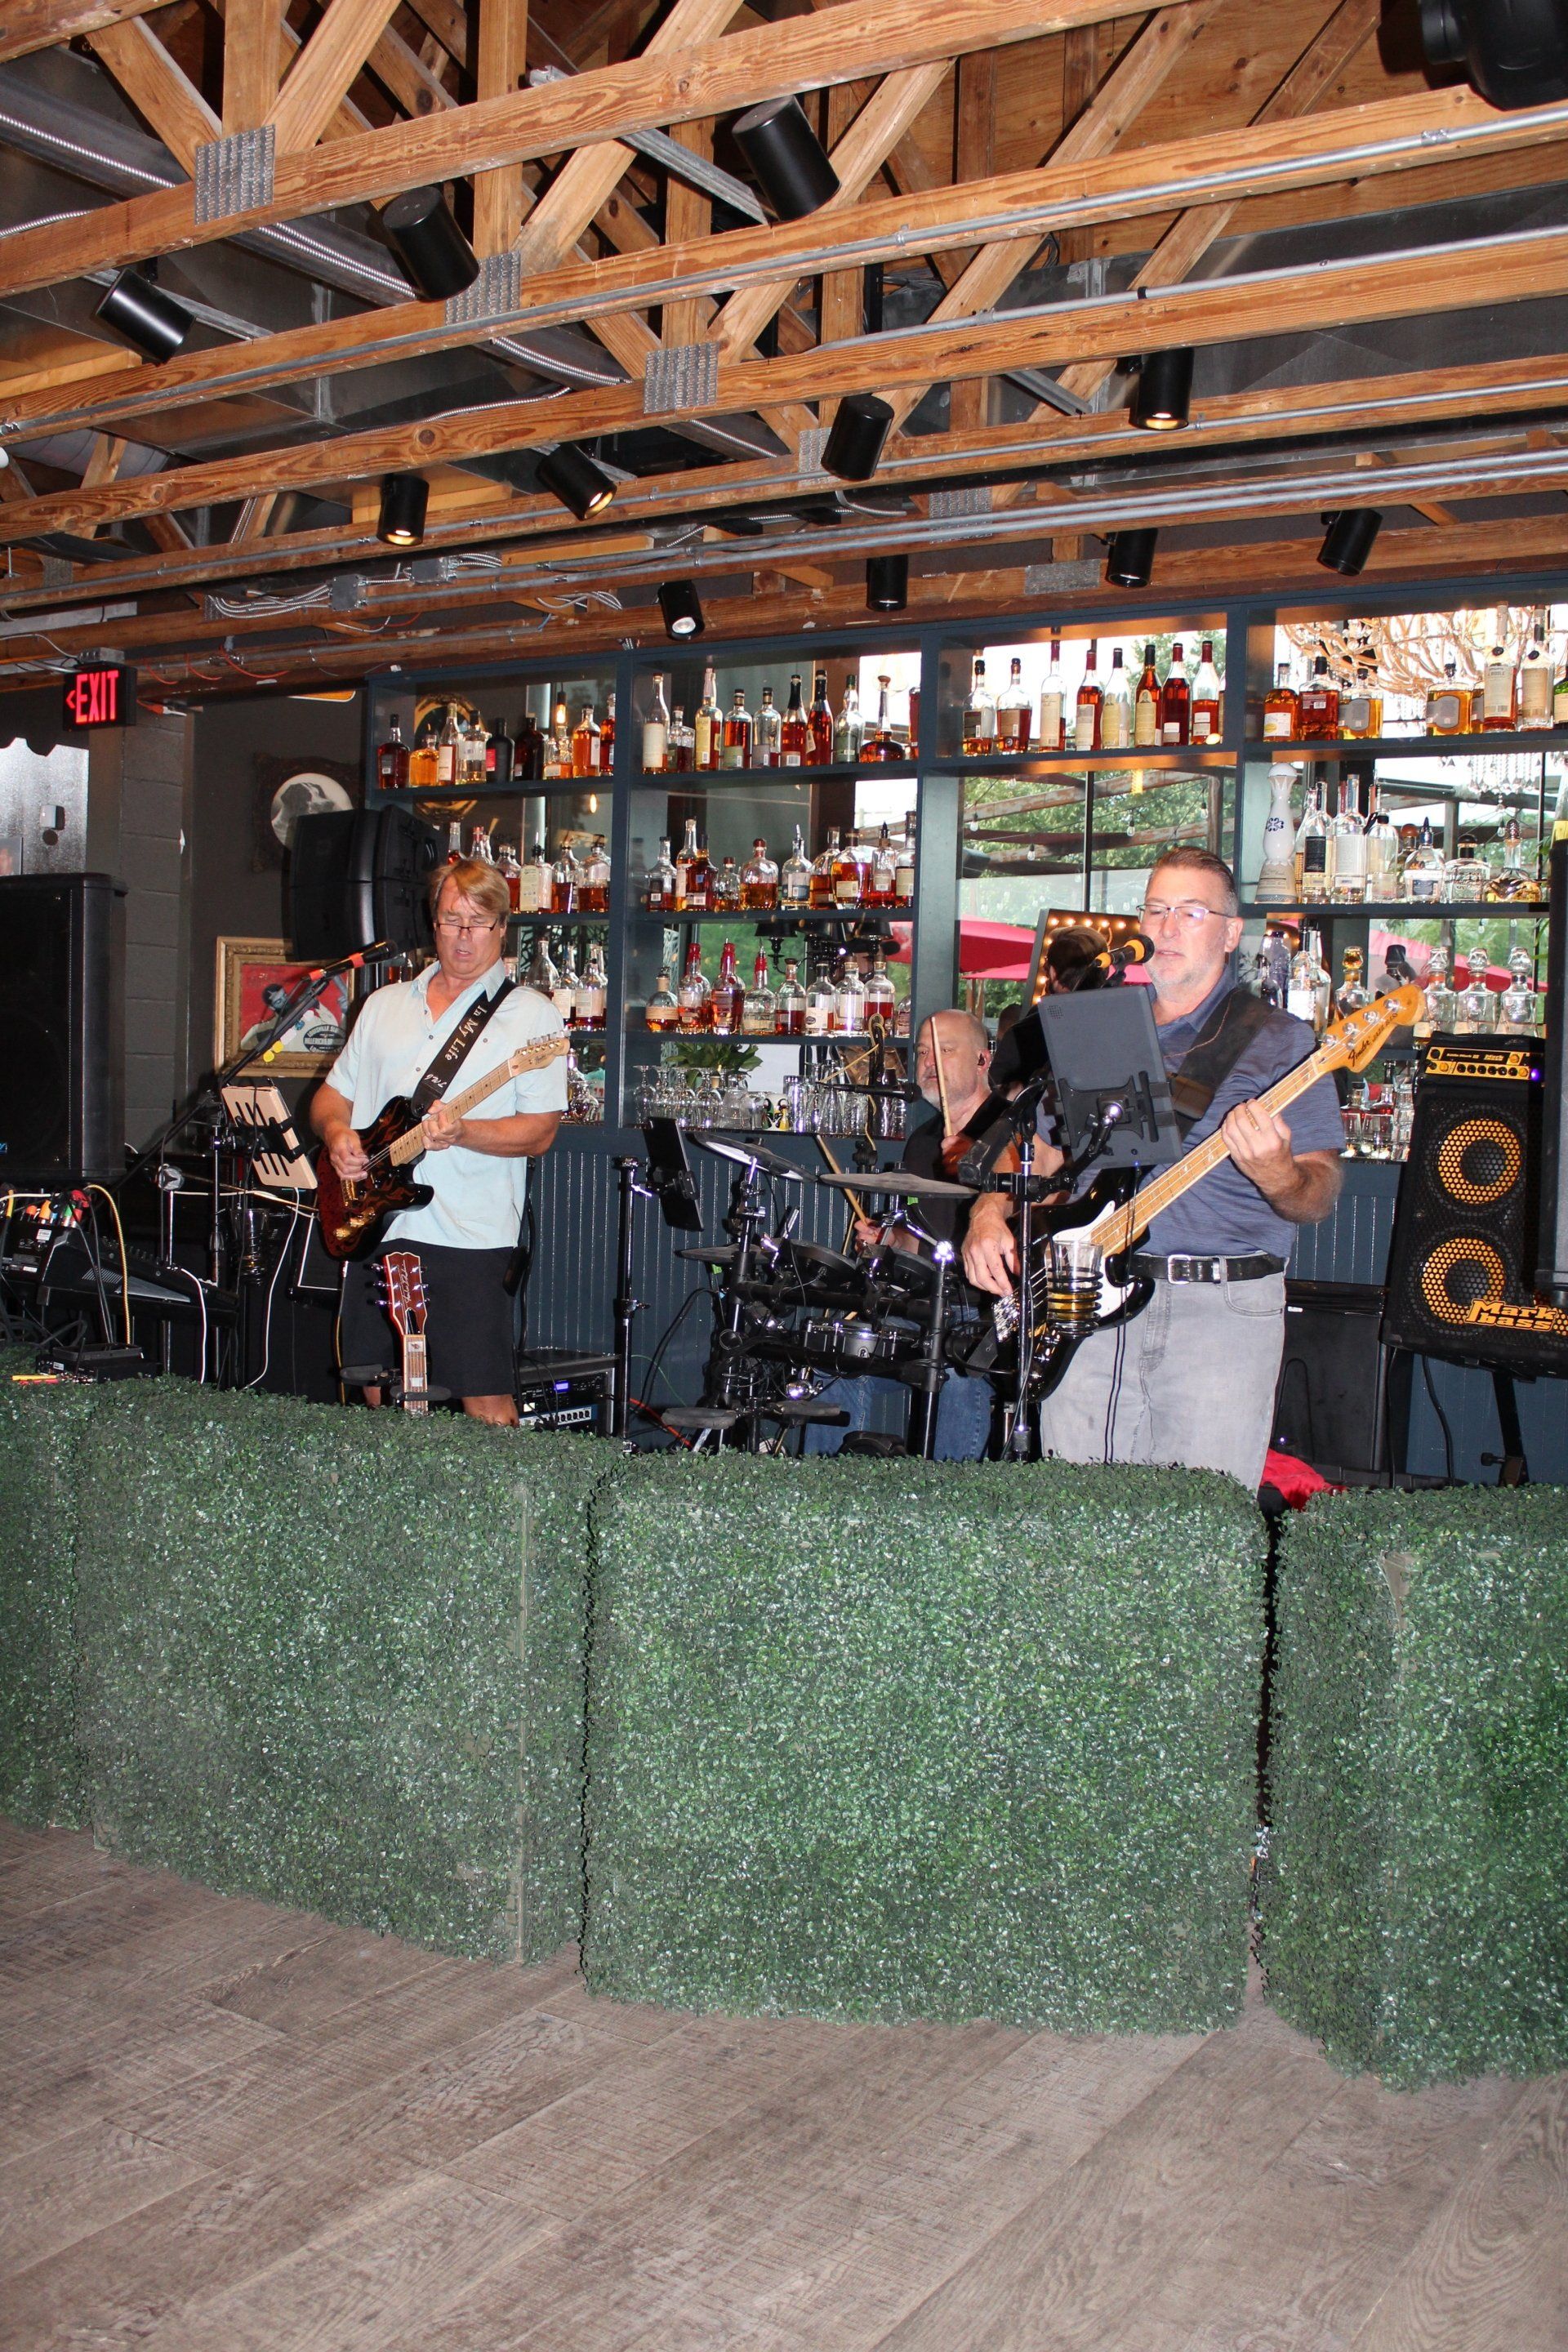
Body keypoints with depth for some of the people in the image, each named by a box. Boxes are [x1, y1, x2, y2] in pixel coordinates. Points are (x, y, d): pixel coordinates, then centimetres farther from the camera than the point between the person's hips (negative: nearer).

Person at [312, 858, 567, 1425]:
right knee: (379, 1398, 12)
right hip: (374, 1231, 6)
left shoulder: (529, 1014, 0)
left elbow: (539, 1133, -7)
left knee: (487, 1408, -7)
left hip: (470, 1236, -5)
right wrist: (336, 1131, -2)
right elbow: (331, 1095, 20)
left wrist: (460, 1133, -22)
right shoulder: (385, 1004, 16)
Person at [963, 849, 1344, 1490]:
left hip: (1220, 1310, -4)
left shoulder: (1277, 1043, 1)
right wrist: (990, 1213, 0)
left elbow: (1319, 1199, -5)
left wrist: (1276, 1174, -26)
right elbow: (1040, 1156, 19)